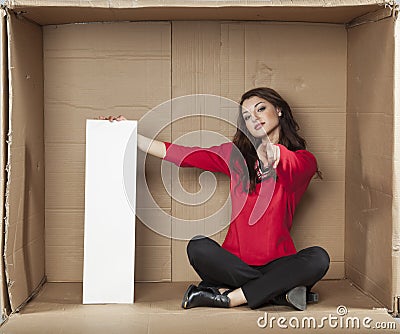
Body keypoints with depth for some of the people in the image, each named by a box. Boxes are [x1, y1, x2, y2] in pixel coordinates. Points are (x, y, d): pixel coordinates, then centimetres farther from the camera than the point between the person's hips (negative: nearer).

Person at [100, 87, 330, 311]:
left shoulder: (304, 159, 3)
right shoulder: (236, 154, 12)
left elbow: (288, 165, -22)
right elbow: (183, 154, 9)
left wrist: (270, 152, -45)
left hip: (277, 262, -2)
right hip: (235, 263, 2)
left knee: (318, 258, -30)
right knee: (199, 247, -28)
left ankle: (226, 297, -27)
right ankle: (280, 291, -23)